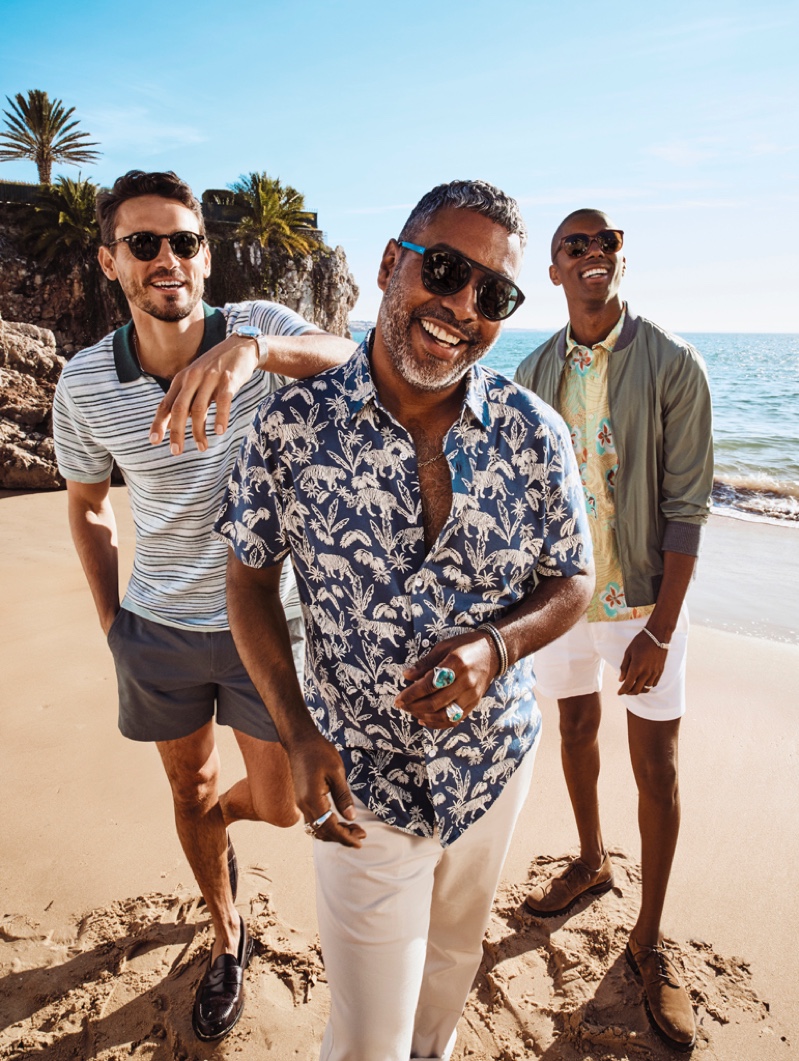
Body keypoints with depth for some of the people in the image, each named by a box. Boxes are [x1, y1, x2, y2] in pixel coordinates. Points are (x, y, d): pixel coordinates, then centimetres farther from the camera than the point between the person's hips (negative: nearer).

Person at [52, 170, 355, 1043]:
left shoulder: (258, 327, -13)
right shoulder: (84, 383, -8)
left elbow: (348, 361, -34)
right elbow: (87, 506, 6)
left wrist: (252, 347, -52)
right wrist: (109, 621, 4)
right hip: (158, 632, 2)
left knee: (280, 805, 8)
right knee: (189, 789, 18)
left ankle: (216, 816, 47)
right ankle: (227, 935, 47)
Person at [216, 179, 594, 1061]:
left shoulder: (535, 436, -12)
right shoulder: (292, 427, -16)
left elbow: (571, 582, -1)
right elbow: (249, 577, -5)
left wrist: (499, 645, -22)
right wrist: (298, 734, -11)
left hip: (493, 764, 3)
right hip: (359, 781, -2)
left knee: (454, 955, 29)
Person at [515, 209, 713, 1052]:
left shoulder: (671, 366, -11)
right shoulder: (533, 373, 1)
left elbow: (686, 508, -12)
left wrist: (659, 629, -14)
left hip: (642, 600, -3)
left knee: (657, 770, 5)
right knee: (576, 730, 20)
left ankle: (648, 942, 25)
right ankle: (591, 862, 46)